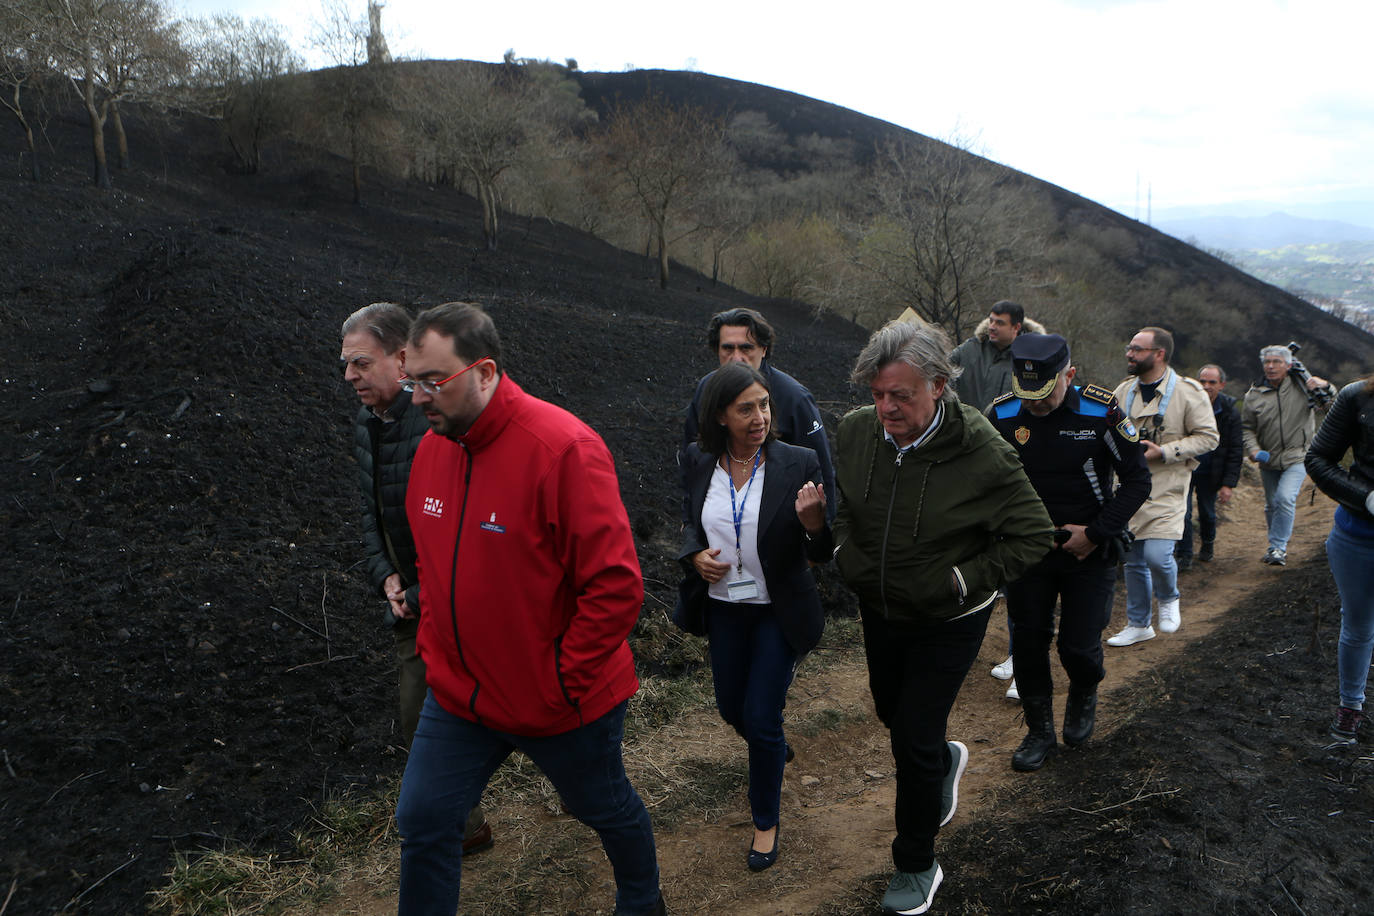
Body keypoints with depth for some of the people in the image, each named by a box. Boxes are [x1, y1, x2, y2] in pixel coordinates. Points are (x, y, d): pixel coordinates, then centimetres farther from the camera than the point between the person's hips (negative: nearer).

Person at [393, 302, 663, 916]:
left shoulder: (563, 448, -24)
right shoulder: (432, 447, -2)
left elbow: (616, 586, -25)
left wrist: (563, 681, -19)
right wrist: (433, 646, 6)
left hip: (562, 702, -5)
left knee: (607, 809, 20)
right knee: (423, 825, 8)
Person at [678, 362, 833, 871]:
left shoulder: (798, 464, -16)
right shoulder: (699, 463, -7)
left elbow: (821, 554, -13)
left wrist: (812, 521, -35)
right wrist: (695, 556, -11)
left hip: (779, 611, -4)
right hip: (723, 606, 4)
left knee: (761, 719, 0)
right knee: (731, 709, 19)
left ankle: (766, 822, 26)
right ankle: (775, 751, 55)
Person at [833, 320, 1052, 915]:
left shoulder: (981, 452, -27)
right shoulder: (855, 430, -13)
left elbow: (1036, 537, -18)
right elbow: (837, 499, 10)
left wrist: (960, 581, -21)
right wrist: (844, 551, -3)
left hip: (947, 623, -5)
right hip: (879, 610, 5)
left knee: (915, 744, 1)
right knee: (890, 710, 25)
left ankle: (916, 868, 24)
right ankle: (945, 760, 59)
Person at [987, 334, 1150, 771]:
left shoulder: (1100, 412, -14)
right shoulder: (1002, 414, -8)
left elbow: (1137, 478, -6)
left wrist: (1096, 534, -12)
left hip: (1088, 554, -2)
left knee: (1079, 647, -1)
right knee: (1028, 642, 6)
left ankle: (1084, 695, 34)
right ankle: (1040, 730, 25)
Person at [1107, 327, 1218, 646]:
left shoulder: (1188, 391, -8)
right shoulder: (1123, 391, 9)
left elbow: (1209, 437, -8)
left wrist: (1163, 452, -17)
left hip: (1166, 489, -5)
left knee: (1157, 555, -17)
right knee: (1133, 560, 11)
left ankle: (1169, 599, 16)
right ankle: (1138, 624, 26)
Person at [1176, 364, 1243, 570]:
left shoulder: (1229, 412, -8)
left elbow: (1235, 451, -4)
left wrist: (1229, 484, -10)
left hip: (1210, 473, 1)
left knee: (1207, 513, 10)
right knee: (1182, 512, -9)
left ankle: (1207, 546, 40)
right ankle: (1183, 556, 4)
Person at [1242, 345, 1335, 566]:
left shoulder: (1302, 386, -2)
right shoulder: (1254, 394, 2)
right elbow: (1247, 428, 8)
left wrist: (1325, 386, -14)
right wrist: (1253, 449, -10)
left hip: (1297, 457, -3)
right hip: (1268, 460, 3)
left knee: (1285, 498, -21)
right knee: (1271, 505, 13)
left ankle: (1278, 548, -14)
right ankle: (1277, 546, 31)